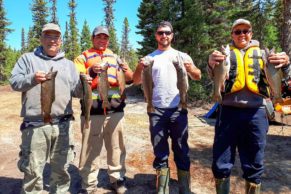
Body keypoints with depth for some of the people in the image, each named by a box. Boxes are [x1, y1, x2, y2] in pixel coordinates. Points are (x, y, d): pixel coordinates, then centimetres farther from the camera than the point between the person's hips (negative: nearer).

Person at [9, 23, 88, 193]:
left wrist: (82, 84, -12)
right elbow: (14, 82, 0)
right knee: (33, 170, 4)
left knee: (61, 168, 14)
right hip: (35, 124, -2)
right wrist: (32, 78, -19)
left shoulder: (68, 64, 16)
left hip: (63, 124, 3)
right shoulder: (28, 58, 11)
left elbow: (76, 92, 10)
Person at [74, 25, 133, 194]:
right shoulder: (83, 58, 8)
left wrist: (126, 70, -11)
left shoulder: (115, 57, 18)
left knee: (116, 147, 10)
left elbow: (130, 79, 11)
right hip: (92, 111, -2)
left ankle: (118, 178, 27)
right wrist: (90, 71, -21)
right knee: (90, 149, 4)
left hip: (115, 110, 3)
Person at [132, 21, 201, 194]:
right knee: (160, 152, 8)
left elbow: (198, 77, 4)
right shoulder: (149, 58, 11)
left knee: (181, 150, 6)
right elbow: (137, 82, 7)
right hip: (156, 110, 1)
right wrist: (140, 68, -14)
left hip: (178, 110, 0)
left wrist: (191, 69, -19)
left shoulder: (182, 56, 9)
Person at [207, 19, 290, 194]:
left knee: (254, 165, 12)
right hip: (229, 111, -1)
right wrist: (211, 64, -26)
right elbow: (215, 78, -3)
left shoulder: (262, 53, 16)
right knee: (221, 164, 4)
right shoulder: (225, 53, 12)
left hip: (256, 112, 2)